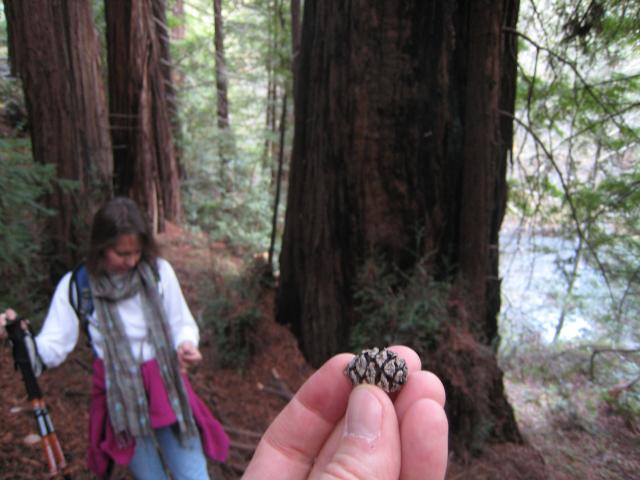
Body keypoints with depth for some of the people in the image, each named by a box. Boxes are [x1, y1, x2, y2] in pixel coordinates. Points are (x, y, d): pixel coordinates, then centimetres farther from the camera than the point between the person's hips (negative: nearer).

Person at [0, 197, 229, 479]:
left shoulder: (159, 271, -8)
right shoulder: (76, 285, -8)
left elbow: (183, 324, 2)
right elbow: (52, 350, -10)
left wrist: (186, 345, -20)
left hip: (167, 388, 1)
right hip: (120, 398, 0)